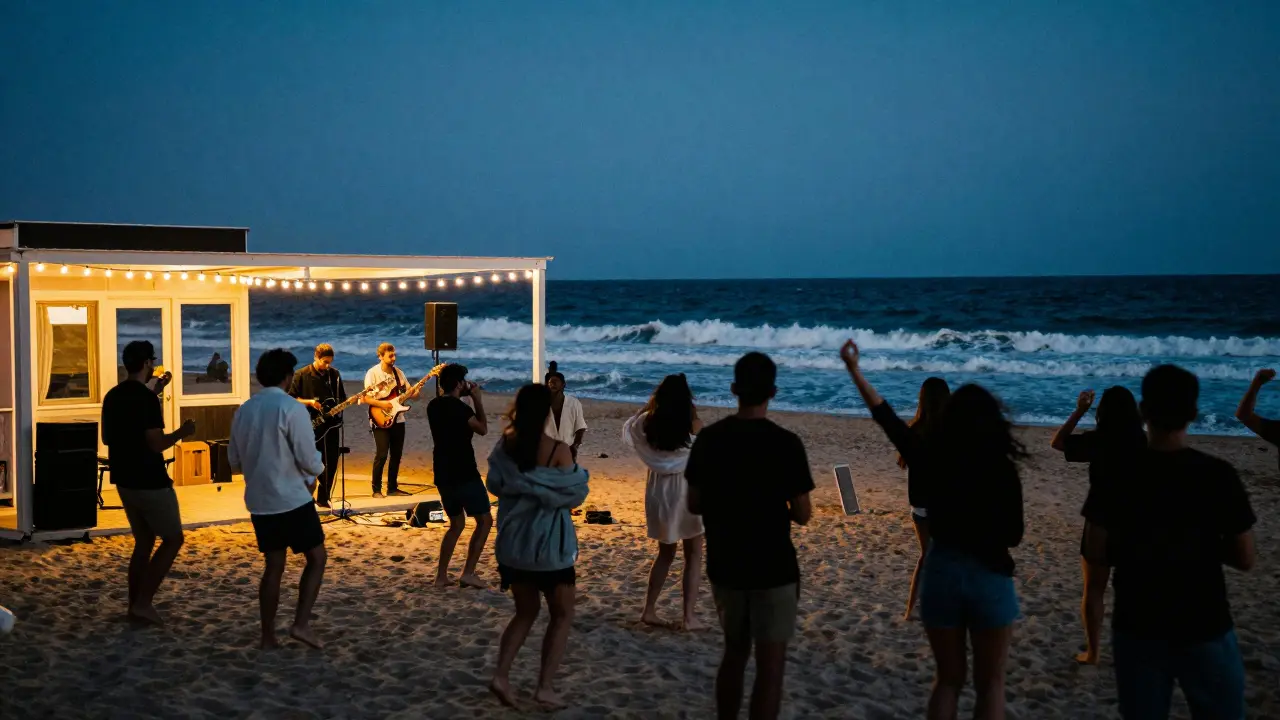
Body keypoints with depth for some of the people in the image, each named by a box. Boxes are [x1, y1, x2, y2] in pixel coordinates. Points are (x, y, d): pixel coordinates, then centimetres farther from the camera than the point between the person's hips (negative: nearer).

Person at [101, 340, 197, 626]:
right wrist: (182, 433, -4)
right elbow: (156, 444, -23)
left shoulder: (112, 396, 7)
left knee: (143, 542, 17)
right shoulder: (147, 398, -19)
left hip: (124, 480, 8)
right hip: (150, 482, -8)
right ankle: (143, 602, -1)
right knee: (173, 538, 4)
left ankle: (135, 605, 16)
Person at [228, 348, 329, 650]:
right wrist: (314, 473, 8)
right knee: (316, 558, 8)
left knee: (273, 567, 13)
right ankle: (301, 624, -2)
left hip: (259, 502, 6)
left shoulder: (243, 410, 6)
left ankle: (268, 637, 14)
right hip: (292, 500, -6)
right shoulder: (292, 409, -14)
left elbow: (234, 461, 13)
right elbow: (309, 461, -14)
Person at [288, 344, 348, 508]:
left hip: (331, 424, 4)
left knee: (331, 463, 6)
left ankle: (323, 498, 18)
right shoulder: (302, 375, -5)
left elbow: (342, 397, 16)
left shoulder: (334, 374, 8)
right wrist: (309, 402, -17)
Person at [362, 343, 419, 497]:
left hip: (398, 419, 6)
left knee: (396, 455, 8)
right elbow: (365, 398, -12)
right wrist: (381, 403, -23)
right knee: (381, 455, -9)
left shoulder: (398, 372, 9)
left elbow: (409, 393, 10)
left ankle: (392, 488, 18)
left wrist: (416, 392, -11)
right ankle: (376, 490, 0)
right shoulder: (373, 373, -9)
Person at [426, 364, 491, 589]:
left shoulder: (433, 406, 9)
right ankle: (468, 573, -3)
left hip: (443, 475, 8)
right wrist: (478, 401, -1)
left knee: (456, 524, 19)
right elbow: (482, 429, -7)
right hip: (464, 474, -8)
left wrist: (467, 398, 17)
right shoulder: (459, 407, -16)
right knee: (485, 520, 4)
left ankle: (441, 576, 12)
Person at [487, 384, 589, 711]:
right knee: (562, 615, 12)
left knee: (525, 612, 20)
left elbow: (495, 485, 7)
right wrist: (578, 474, 9)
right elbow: (574, 494, -9)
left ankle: (501, 675, 2)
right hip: (549, 543, -5)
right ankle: (545, 687, 4)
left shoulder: (506, 444, -4)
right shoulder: (558, 450, -17)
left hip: (512, 542, 5)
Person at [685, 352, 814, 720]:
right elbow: (803, 515, -10)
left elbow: (694, 505, 5)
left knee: (734, 653, 21)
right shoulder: (785, 443, -14)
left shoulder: (708, 438, -2)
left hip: (724, 567, 5)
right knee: (770, 667, 3)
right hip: (773, 570, -5)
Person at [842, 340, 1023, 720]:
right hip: (990, 578, -2)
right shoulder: (1003, 470, -11)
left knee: (948, 679, 17)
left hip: (942, 574, 2)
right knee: (990, 684, 11)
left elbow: (885, 416, 3)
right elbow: (1013, 536, -3)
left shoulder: (930, 460, -6)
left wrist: (853, 367, 10)